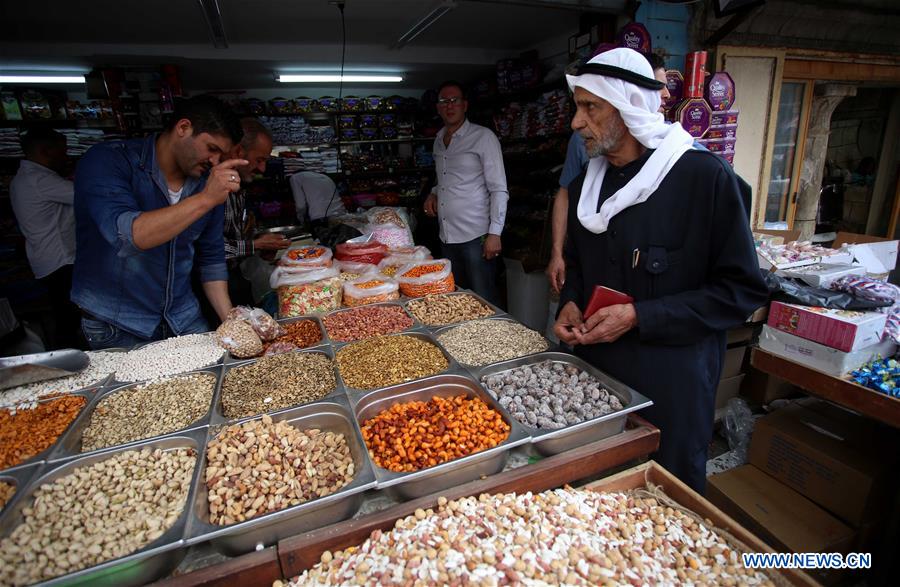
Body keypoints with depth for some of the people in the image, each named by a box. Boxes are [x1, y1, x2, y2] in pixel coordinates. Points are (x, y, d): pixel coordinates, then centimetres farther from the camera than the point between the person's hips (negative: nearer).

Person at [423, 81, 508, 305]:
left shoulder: (483, 137, -5)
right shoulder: (439, 140, 15)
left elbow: (499, 189, -9)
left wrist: (494, 233, -16)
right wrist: (434, 193, 8)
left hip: (476, 236, -6)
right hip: (446, 236, 7)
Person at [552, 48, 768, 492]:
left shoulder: (704, 176, -14)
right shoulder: (584, 185, 5)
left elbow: (742, 291, -12)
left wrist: (639, 317, -20)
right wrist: (570, 304, -3)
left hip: (671, 384, -5)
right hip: (594, 371, 6)